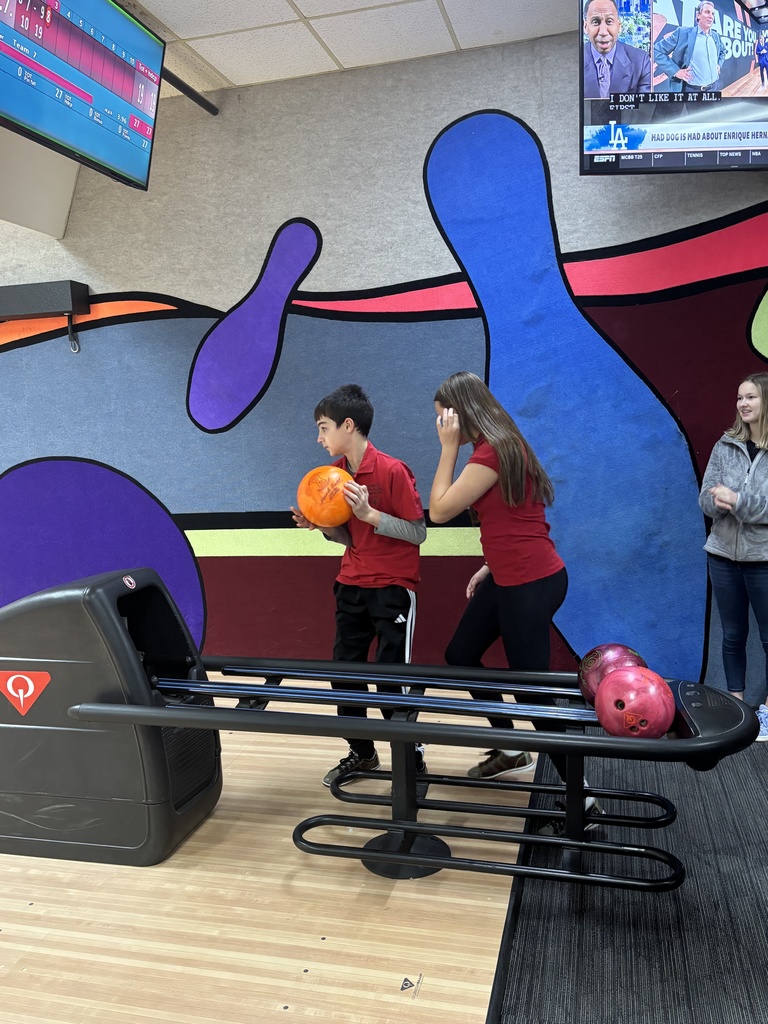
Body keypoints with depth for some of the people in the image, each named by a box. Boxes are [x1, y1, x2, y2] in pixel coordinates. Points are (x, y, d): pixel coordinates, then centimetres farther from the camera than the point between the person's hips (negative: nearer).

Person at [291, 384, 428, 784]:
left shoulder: (392, 471, -16)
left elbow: (418, 533, -15)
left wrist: (370, 513, -25)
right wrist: (321, 525, -8)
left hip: (393, 586, -7)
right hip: (352, 585, 7)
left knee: (392, 676, -4)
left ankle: (412, 757, 17)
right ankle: (361, 752, 27)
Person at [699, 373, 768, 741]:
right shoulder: (725, 446, 3)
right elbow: (707, 498, 0)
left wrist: (738, 500, -22)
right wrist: (722, 502, -20)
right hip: (724, 556, 3)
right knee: (733, 635, 14)